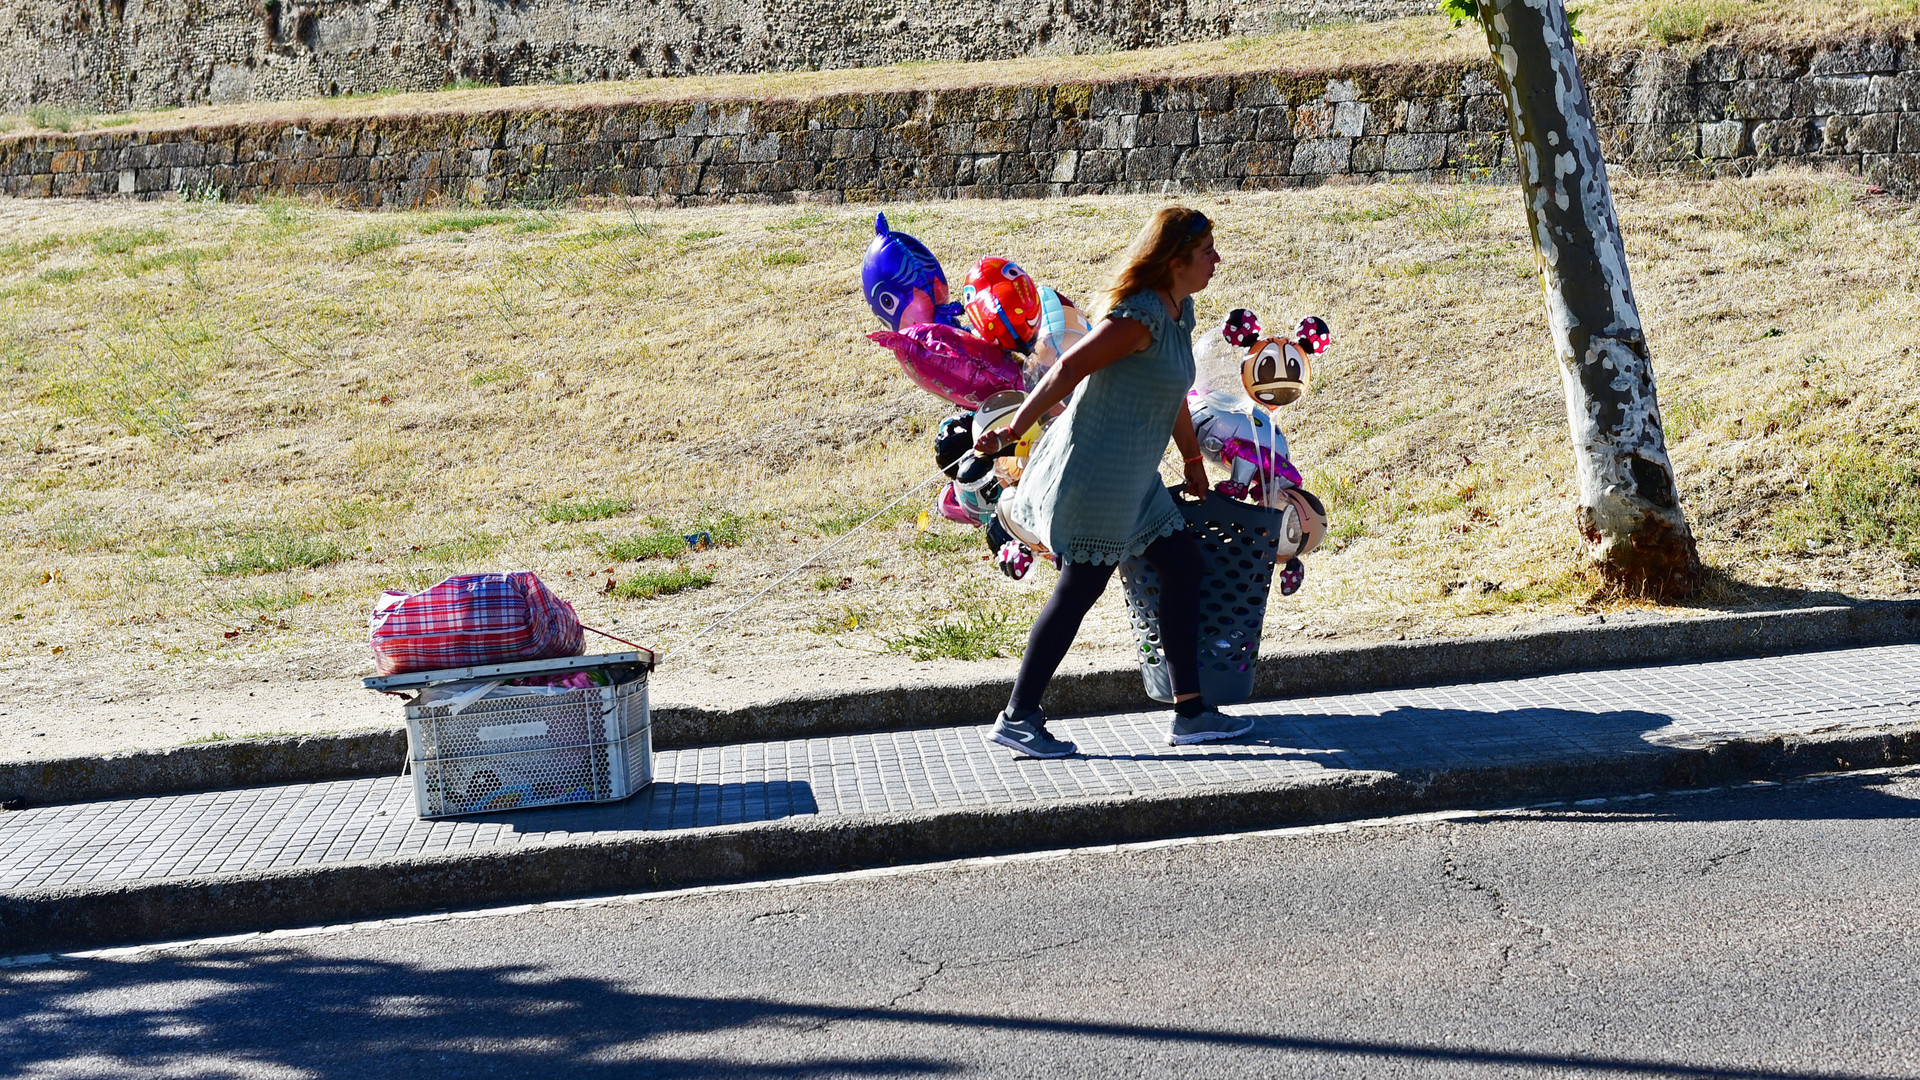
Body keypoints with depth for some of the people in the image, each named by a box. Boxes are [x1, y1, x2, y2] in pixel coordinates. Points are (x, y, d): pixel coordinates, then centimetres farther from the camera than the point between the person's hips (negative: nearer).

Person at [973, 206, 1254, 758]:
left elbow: (1173, 394, 22)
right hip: (1096, 467, -10)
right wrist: (1014, 429, -16)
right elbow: (1068, 368, -20)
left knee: (1183, 565, 9)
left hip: (1132, 475, 10)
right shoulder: (1141, 317, -20)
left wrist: (1194, 461, 29)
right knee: (1080, 588, -4)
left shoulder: (1180, 311, 10)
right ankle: (1017, 719, 5)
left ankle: (1190, 711, 15)